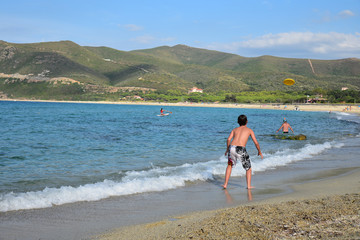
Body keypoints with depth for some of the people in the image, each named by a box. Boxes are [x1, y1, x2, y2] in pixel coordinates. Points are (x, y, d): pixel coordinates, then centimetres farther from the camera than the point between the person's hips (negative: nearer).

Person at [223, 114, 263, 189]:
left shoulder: (235, 129, 24)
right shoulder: (249, 130, 19)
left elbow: (228, 139, 8)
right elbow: (256, 143, 14)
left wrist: (227, 149, 22)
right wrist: (259, 152, 29)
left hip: (232, 148, 3)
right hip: (241, 149, -3)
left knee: (230, 165, 28)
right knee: (248, 168, 19)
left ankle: (225, 184, 22)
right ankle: (249, 185, 11)